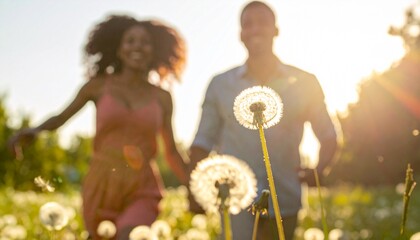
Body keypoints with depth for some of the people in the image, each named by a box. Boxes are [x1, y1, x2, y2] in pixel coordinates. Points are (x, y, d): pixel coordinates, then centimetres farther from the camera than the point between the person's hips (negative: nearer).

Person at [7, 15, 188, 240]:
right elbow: (61, 117, 12)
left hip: (142, 190, -1)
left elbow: (171, 151, 12)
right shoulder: (99, 86, 4)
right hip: (102, 184, 1)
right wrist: (35, 130, -8)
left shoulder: (162, 97, 7)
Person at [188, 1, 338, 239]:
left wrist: (319, 169, -9)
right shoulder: (220, 85, 5)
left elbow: (328, 135, 10)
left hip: (285, 200, 2)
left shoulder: (304, 83, 5)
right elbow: (203, 140, 9)